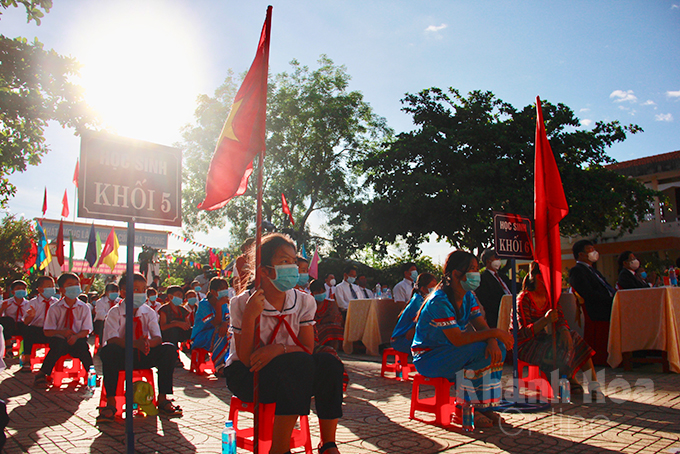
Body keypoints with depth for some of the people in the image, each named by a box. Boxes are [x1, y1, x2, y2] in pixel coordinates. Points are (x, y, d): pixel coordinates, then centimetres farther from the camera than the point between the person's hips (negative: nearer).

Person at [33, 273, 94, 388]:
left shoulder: (84, 308, 1)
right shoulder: (54, 308, -1)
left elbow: (86, 330, -1)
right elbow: (47, 331, -4)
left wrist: (76, 336, -23)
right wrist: (62, 332, -24)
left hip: (77, 340, 0)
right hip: (59, 339, 0)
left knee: (82, 344, -32)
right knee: (58, 344, -33)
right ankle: (42, 374, -15)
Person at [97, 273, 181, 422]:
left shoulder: (149, 312, 0)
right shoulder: (115, 313, -8)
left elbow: (158, 338, -11)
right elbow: (111, 339, -24)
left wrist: (147, 343, -37)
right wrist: (135, 343, -42)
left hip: (144, 357, 3)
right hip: (122, 357, -2)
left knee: (169, 350, -22)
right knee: (107, 351, -35)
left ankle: (163, 399, -12)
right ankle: (110, 402, -23)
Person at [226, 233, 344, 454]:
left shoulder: (303, 301, -3)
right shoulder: (243, 303, -13)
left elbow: (308, 349, -8)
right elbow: (246, 359, -18)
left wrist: (280, 348, -29)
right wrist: (249, 317, -32)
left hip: (288, 375, 4)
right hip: (247, 375, -4)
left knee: (328, 363, -24)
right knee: (300, 363, -32)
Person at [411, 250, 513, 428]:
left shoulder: (468, 297, 3)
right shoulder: (439, 301, -25)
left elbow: (482, 326, -4)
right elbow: (457, 339, -30)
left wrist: (493, 341, -27)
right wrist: (494, 332, -30)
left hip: (449, 353, 8)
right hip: (427, 358, -8)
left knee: (498, 347, -11)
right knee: (477, 349, -29)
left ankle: (486, 406, -7)